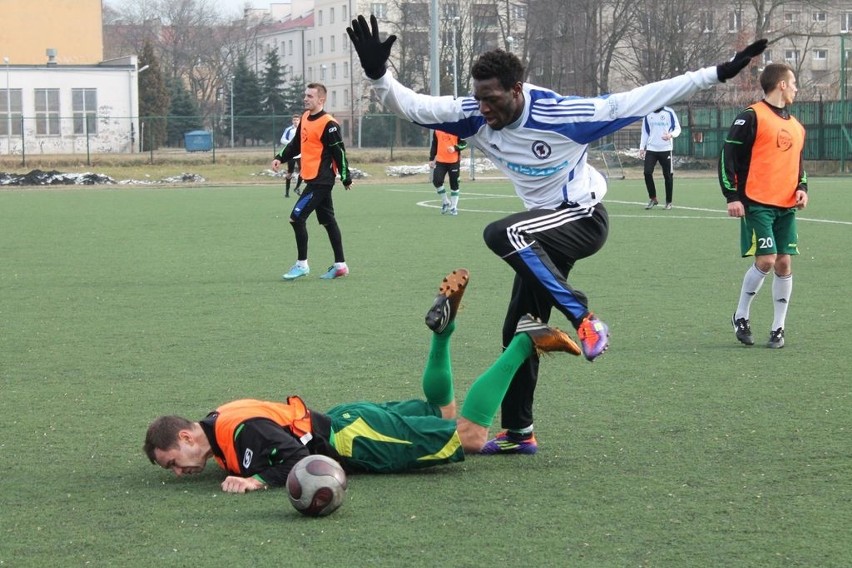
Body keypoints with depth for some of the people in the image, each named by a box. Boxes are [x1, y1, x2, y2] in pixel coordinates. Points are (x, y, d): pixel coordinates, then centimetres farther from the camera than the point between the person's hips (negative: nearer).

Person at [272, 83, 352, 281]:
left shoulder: (328, 124, -16)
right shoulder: (305, 118, 10)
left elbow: (339, 152, -13)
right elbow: (296, 143, 22)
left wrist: (346, 178, -9)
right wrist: (280, 158, 10)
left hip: (320, 181, -9)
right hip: (313, 180, 9)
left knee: (297, 218, -11)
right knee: (327, 221, 13)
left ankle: (301, 264, -3)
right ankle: (340, 265, 19)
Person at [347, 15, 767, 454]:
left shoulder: (560, 115, -26)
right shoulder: (474, 117, -13)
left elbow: (634, 102, -22)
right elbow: (411, 106, -15)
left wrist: (718, 73, -22)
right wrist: (377, 76, -36)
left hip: (583, 217, -7)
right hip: (546, 229, 7)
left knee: (502, 234, -34)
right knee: (517, 331, 6)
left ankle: (584, 319, -24)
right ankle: (518, 433, 19)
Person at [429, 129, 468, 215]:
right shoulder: (437, 130, 7)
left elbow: (464, 143, -3)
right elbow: (434, 145, 15)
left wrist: (455, 148, -22)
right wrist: (431, 159, 10)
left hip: (454, 161, -2)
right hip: (440, 161, 2)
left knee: (454, 184, 3)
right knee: (437, 181, -10)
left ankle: (453, 207, 14)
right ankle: (445, 202, 10)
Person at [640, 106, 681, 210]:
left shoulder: (669, 113, 0)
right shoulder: (647, 114, 9)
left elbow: (677, 128, 1)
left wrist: (671, 135, -20)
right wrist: (642, 147, 7)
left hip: (666, 149, -2)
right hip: (651, 149, 2)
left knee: (668, 175, 1)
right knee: (647, 173, -11)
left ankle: (668, 202, 12)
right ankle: (652, 199, 3)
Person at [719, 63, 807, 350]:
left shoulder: (796, 126, 17)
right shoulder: (752, 117, -6)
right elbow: (729, 155, -8)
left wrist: (802, 188, 7)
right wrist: (732, 196, -13)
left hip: (786, 207, 7)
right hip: (757, 204, -7)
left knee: (784, 263, 2)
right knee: (765, 260, -13)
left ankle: (778, 328, 10)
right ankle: (741, 317, 7)